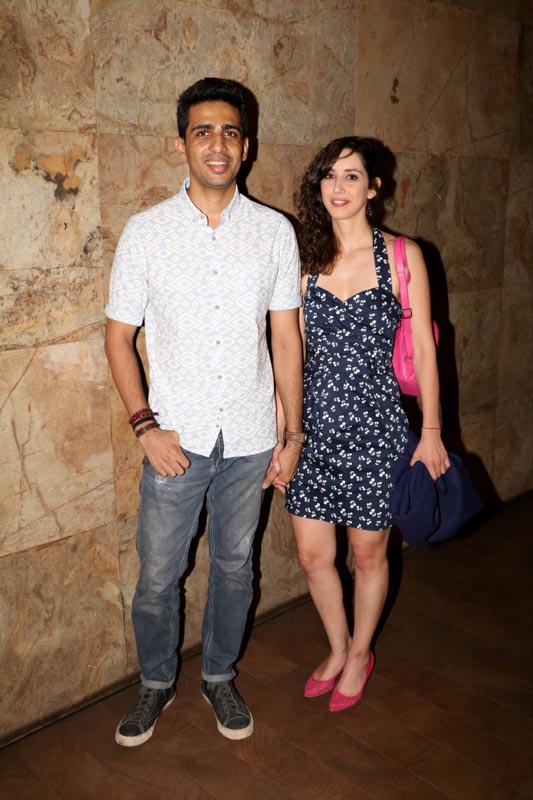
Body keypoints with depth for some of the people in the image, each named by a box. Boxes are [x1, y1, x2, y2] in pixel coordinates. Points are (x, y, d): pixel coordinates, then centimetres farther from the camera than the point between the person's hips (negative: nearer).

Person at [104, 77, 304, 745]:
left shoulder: (274, 231, -1)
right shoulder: (145, 232, -4)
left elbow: (286, 338, 3)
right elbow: (119, 335, 0)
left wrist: (293, 433, 2)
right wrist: (145, 425, -10)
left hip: (250, 440, 1)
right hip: (176, 439, -1)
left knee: (234, 567, 16)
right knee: (157, 576, 10)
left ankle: (220, 678, 40)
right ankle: (156, 684, 36)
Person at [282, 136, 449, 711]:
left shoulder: (401, 256, -5)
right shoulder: (305, 261, 3)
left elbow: (423, 350, -2)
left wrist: (431, 433, -3)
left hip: (374, 428, -3)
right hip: (314, 427, 3)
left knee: (368, 554, 13)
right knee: (312, 554, 11)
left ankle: (360, 655, 39)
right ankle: (338, 649, 39)